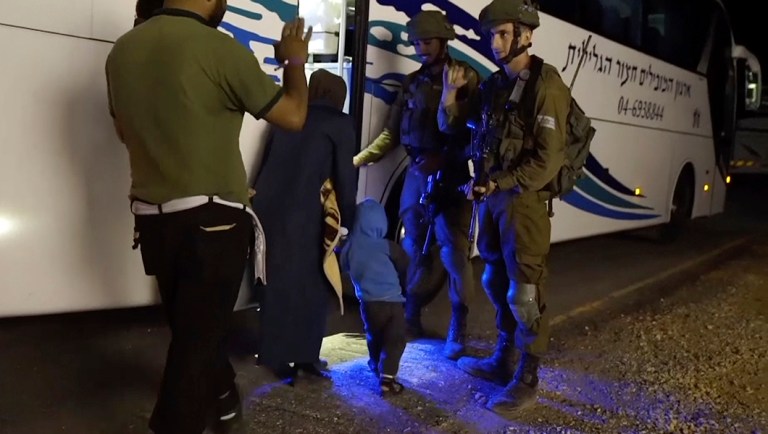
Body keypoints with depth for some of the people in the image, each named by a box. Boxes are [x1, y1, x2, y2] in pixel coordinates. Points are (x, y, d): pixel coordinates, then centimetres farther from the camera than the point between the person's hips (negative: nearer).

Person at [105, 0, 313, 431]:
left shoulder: (122, 49, 3)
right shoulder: (219, 49, -17)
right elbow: (293, 116, -6)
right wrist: (295, 61, 11)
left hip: (152, 218, 7)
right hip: (211, 220, -7)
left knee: (192, 326, 22)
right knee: (199, 335, 6)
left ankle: (221, 398, 42)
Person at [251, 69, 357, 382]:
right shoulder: (340, 124, 5)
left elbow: (269, 164, 19)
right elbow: (346, 177, 1)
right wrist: (346, 220, 10)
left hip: (268, 208, 6)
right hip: (303, 214, -6)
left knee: (276, 283, 14)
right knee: (311, 285, 6)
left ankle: (275, 354, 20)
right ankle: (301, 356, 7)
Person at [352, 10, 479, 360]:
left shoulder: (465, 78, -3)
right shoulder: (412, 83, 11)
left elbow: (474, 131, -11)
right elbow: (392, 134, 10)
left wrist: (442, 160, -21)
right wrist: (358, 159, 2)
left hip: (451, 176, -5)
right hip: (415, 174, 5)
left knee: (453, 251, -5)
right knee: (414, 247, 11)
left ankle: (458, 328, 7)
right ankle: (411, 317, 25)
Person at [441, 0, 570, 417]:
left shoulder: (546, 85, -12)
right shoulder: (494, 84, 11)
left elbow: (547, 159, -18)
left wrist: (500, 184, -19)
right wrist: (452, 95, -1)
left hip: (524, 201, -8)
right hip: (492, 198, 8)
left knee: (524, 291, -2)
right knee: (496, 283, 16)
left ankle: (526, 381, 10)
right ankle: (503, 360, 32)